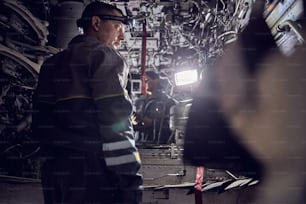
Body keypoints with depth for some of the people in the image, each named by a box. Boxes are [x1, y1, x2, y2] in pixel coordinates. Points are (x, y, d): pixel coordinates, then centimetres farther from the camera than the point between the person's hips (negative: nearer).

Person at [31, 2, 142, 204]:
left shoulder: (52, 64, 19)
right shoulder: (105, 55, -3)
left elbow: (41, 124, 16)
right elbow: (116, 122, -14)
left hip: (56, 173, 7)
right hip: (95, 173, -7)